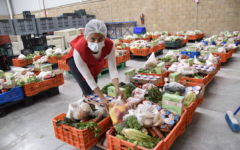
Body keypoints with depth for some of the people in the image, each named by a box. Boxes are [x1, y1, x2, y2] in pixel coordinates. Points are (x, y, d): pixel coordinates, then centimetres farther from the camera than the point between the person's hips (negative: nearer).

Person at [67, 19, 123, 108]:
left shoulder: (109, 45, -36)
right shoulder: (79, 50, -43)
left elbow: (113, 68, -32)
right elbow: (88, 77, -36)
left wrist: (117, 88, -48)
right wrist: (102, 98, -38)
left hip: (94, 62, 3)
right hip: (76, 61, -3)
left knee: (93, 90, 6)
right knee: (87, 91, -10)